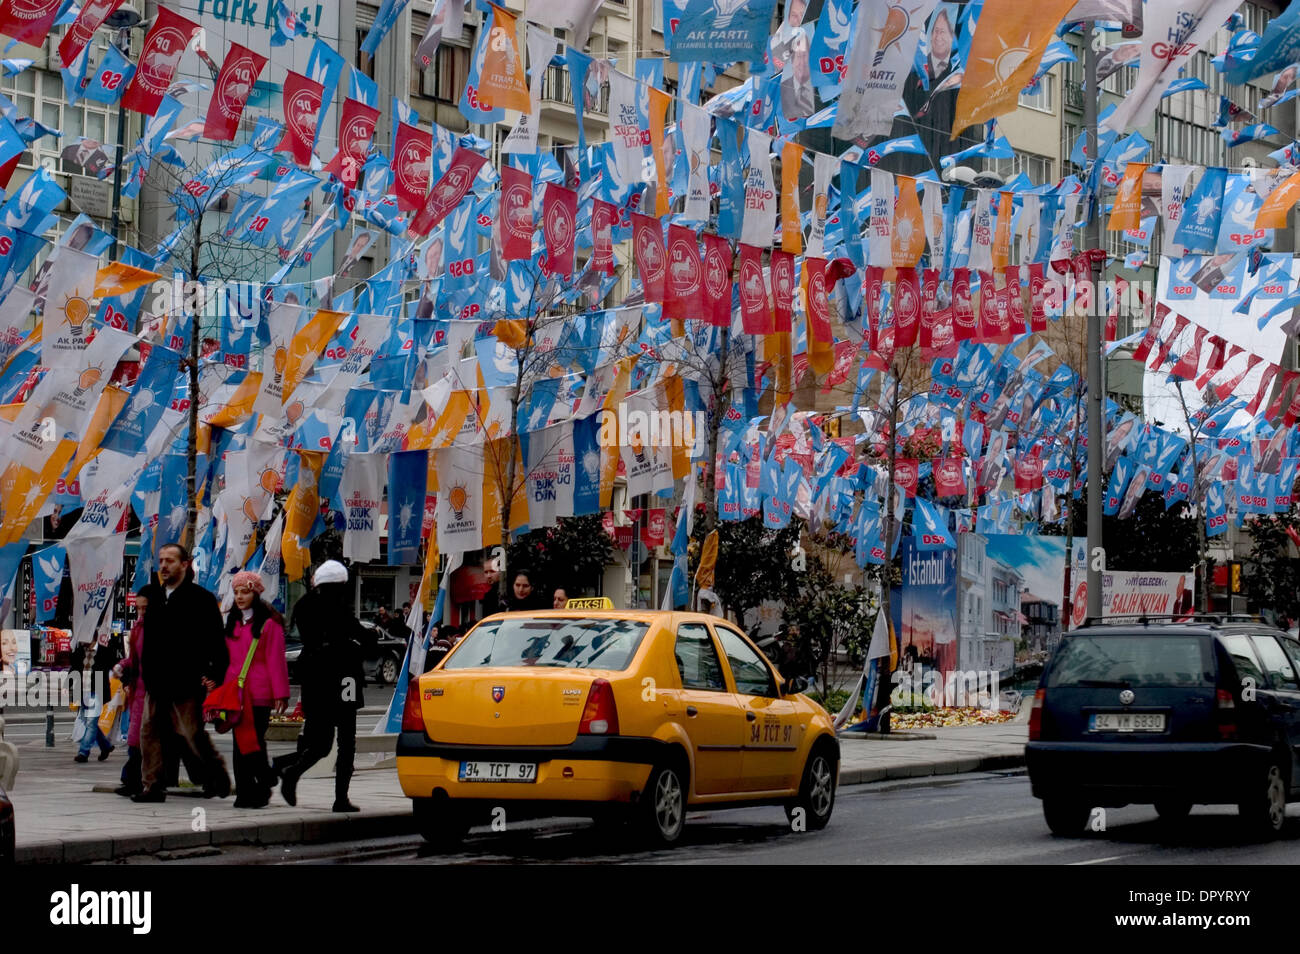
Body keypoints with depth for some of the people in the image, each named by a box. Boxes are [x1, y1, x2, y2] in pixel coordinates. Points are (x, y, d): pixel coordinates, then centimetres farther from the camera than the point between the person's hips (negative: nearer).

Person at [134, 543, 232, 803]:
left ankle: (216, 771, 21)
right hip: (157, 684, 6)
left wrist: (215, 675, -12)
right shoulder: (156, 601, 16)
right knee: (150, 733, 0)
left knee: (193, 733, -1)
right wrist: (147, 672, 14)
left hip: (186, 684, -6)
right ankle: (153, 786, 4)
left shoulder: (201, 599, -4)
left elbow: (217, 642, -6)